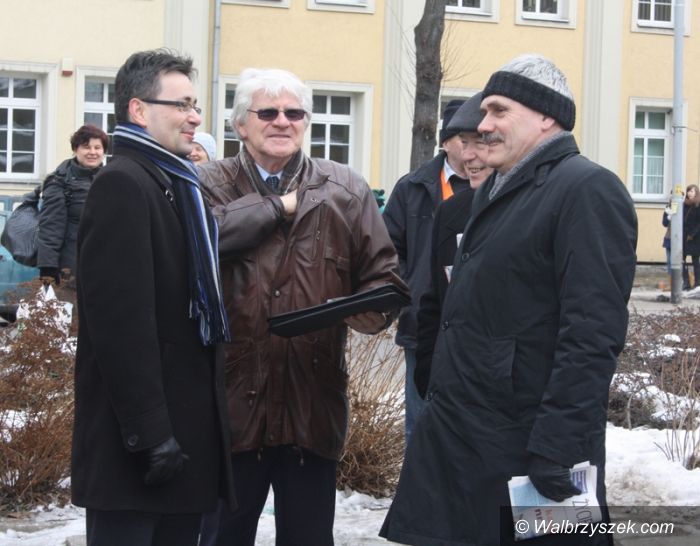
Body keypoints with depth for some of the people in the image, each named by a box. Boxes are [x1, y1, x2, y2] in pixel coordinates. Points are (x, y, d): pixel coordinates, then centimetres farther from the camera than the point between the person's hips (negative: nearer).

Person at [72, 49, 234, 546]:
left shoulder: (175, 184, 18)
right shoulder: (122, 184, -13)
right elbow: (120, 319, -20)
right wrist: (149, 432, -23)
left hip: (186, 426, 9)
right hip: (140, 441, -9)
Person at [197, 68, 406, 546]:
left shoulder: (345, 190, 7)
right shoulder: (210, 184, 4)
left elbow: (385, 277, 5)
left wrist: (354, 309, -17)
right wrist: (280, 205, -8)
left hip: (314, 404, 1)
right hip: (230, 403, -1)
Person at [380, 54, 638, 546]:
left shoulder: (587, 191, -13)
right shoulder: (497, 192, 17)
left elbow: (591, 336, -21)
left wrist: (554, 457, -25)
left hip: (523, 456, -9)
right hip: (456, 447, 9)